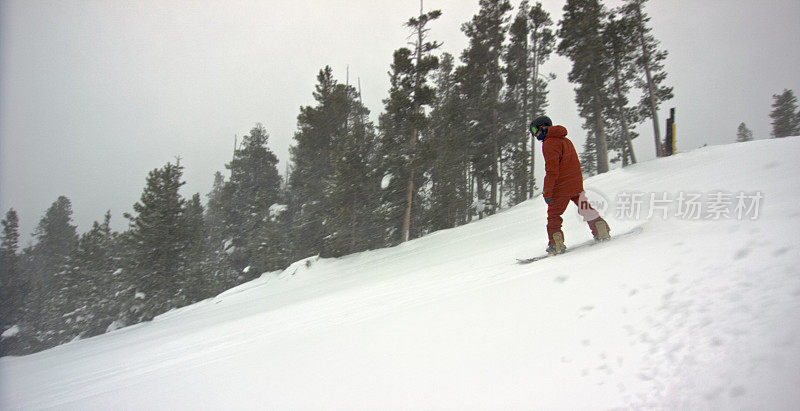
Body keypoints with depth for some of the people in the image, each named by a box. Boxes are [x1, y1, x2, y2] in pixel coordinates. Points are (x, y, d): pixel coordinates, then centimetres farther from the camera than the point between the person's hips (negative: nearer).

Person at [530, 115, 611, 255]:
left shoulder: (549, 144, -14)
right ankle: (602, 231, 26)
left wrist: (547, 192, -16)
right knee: (585, 209, 20)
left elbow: (552, 171, -20)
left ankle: (556, 244, -5)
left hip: (562, 186, -8)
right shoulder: (565, 139, 15)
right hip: (577, 183, 8)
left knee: (553, 215, 0)